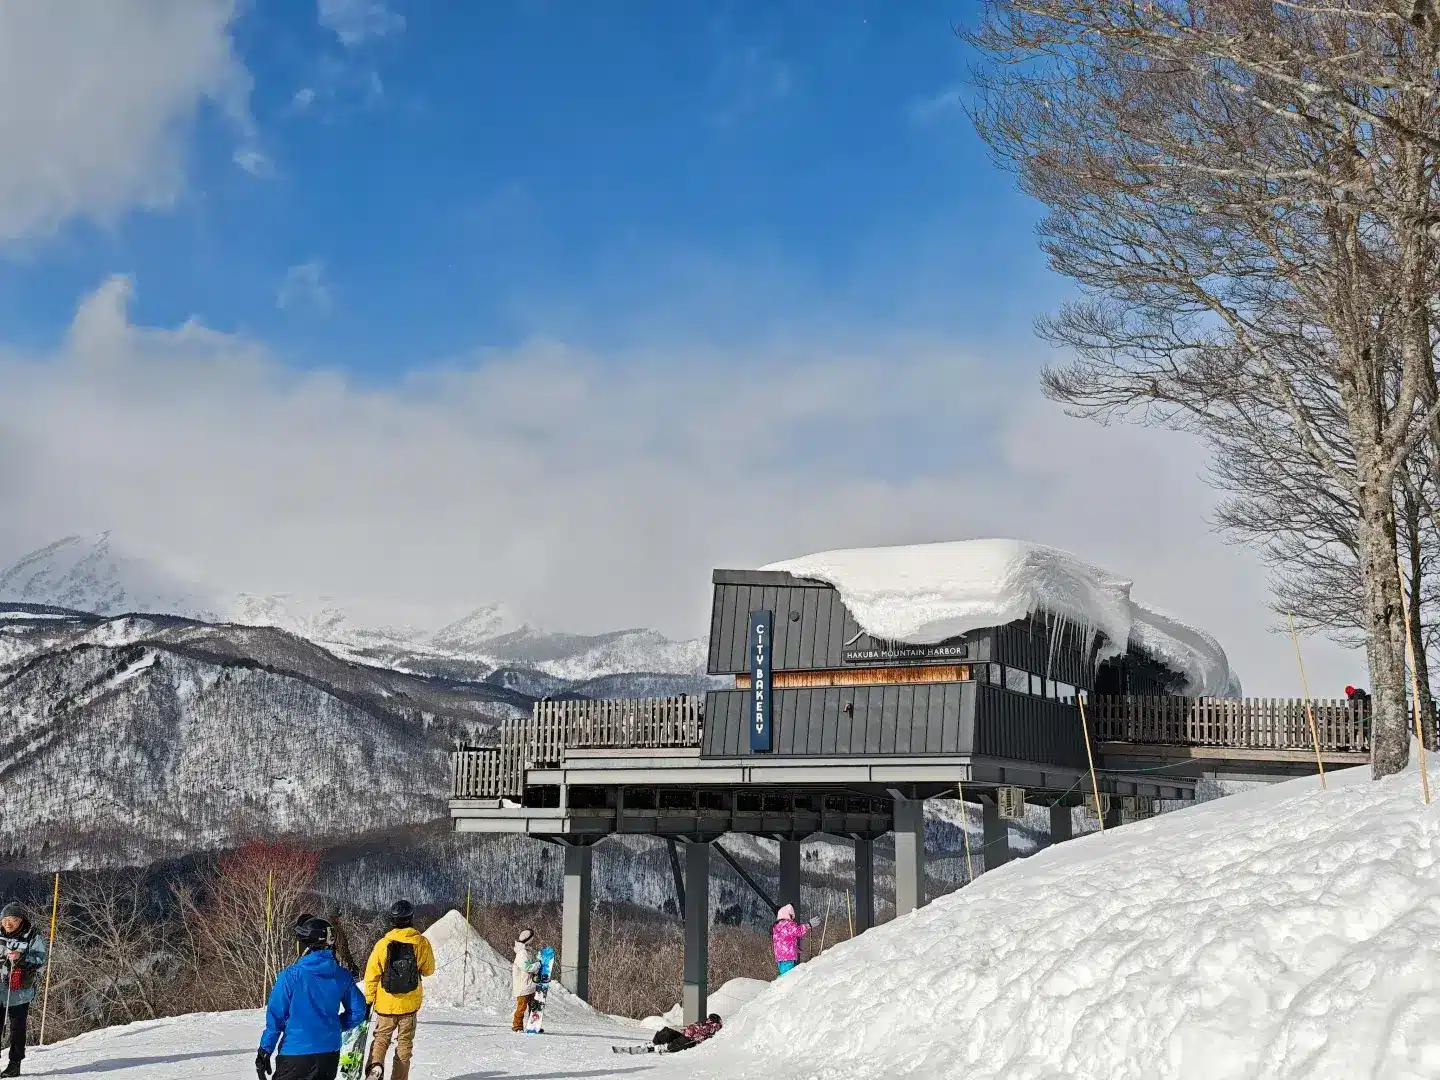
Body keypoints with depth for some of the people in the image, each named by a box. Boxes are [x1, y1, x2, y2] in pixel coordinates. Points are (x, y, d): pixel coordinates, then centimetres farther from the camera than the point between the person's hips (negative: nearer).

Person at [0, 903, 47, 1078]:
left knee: (17, 1029, 0)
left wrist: (21, 958, -22)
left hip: (19, 992, -4)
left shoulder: (34, 938, -2)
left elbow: (41, 960, -9)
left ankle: (14, 1065, 5)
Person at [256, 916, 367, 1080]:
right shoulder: (342, 976, 0)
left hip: (295, 1055, -4)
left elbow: (275, 1016, -10)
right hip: (330, 1054, 4)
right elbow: (358, 1012, 6)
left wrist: (265, 1051, -3)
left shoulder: (291, 975, -13)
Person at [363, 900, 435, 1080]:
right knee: (404, 1044, 14)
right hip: (410, 1004, 0)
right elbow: (429, 970, 5)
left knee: (381, 1038, 12)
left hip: (386, 1003, 0)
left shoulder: (383, 944, -10)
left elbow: (371, 975, -5)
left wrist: (369, 1000, 6)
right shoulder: (421, 943, -8)